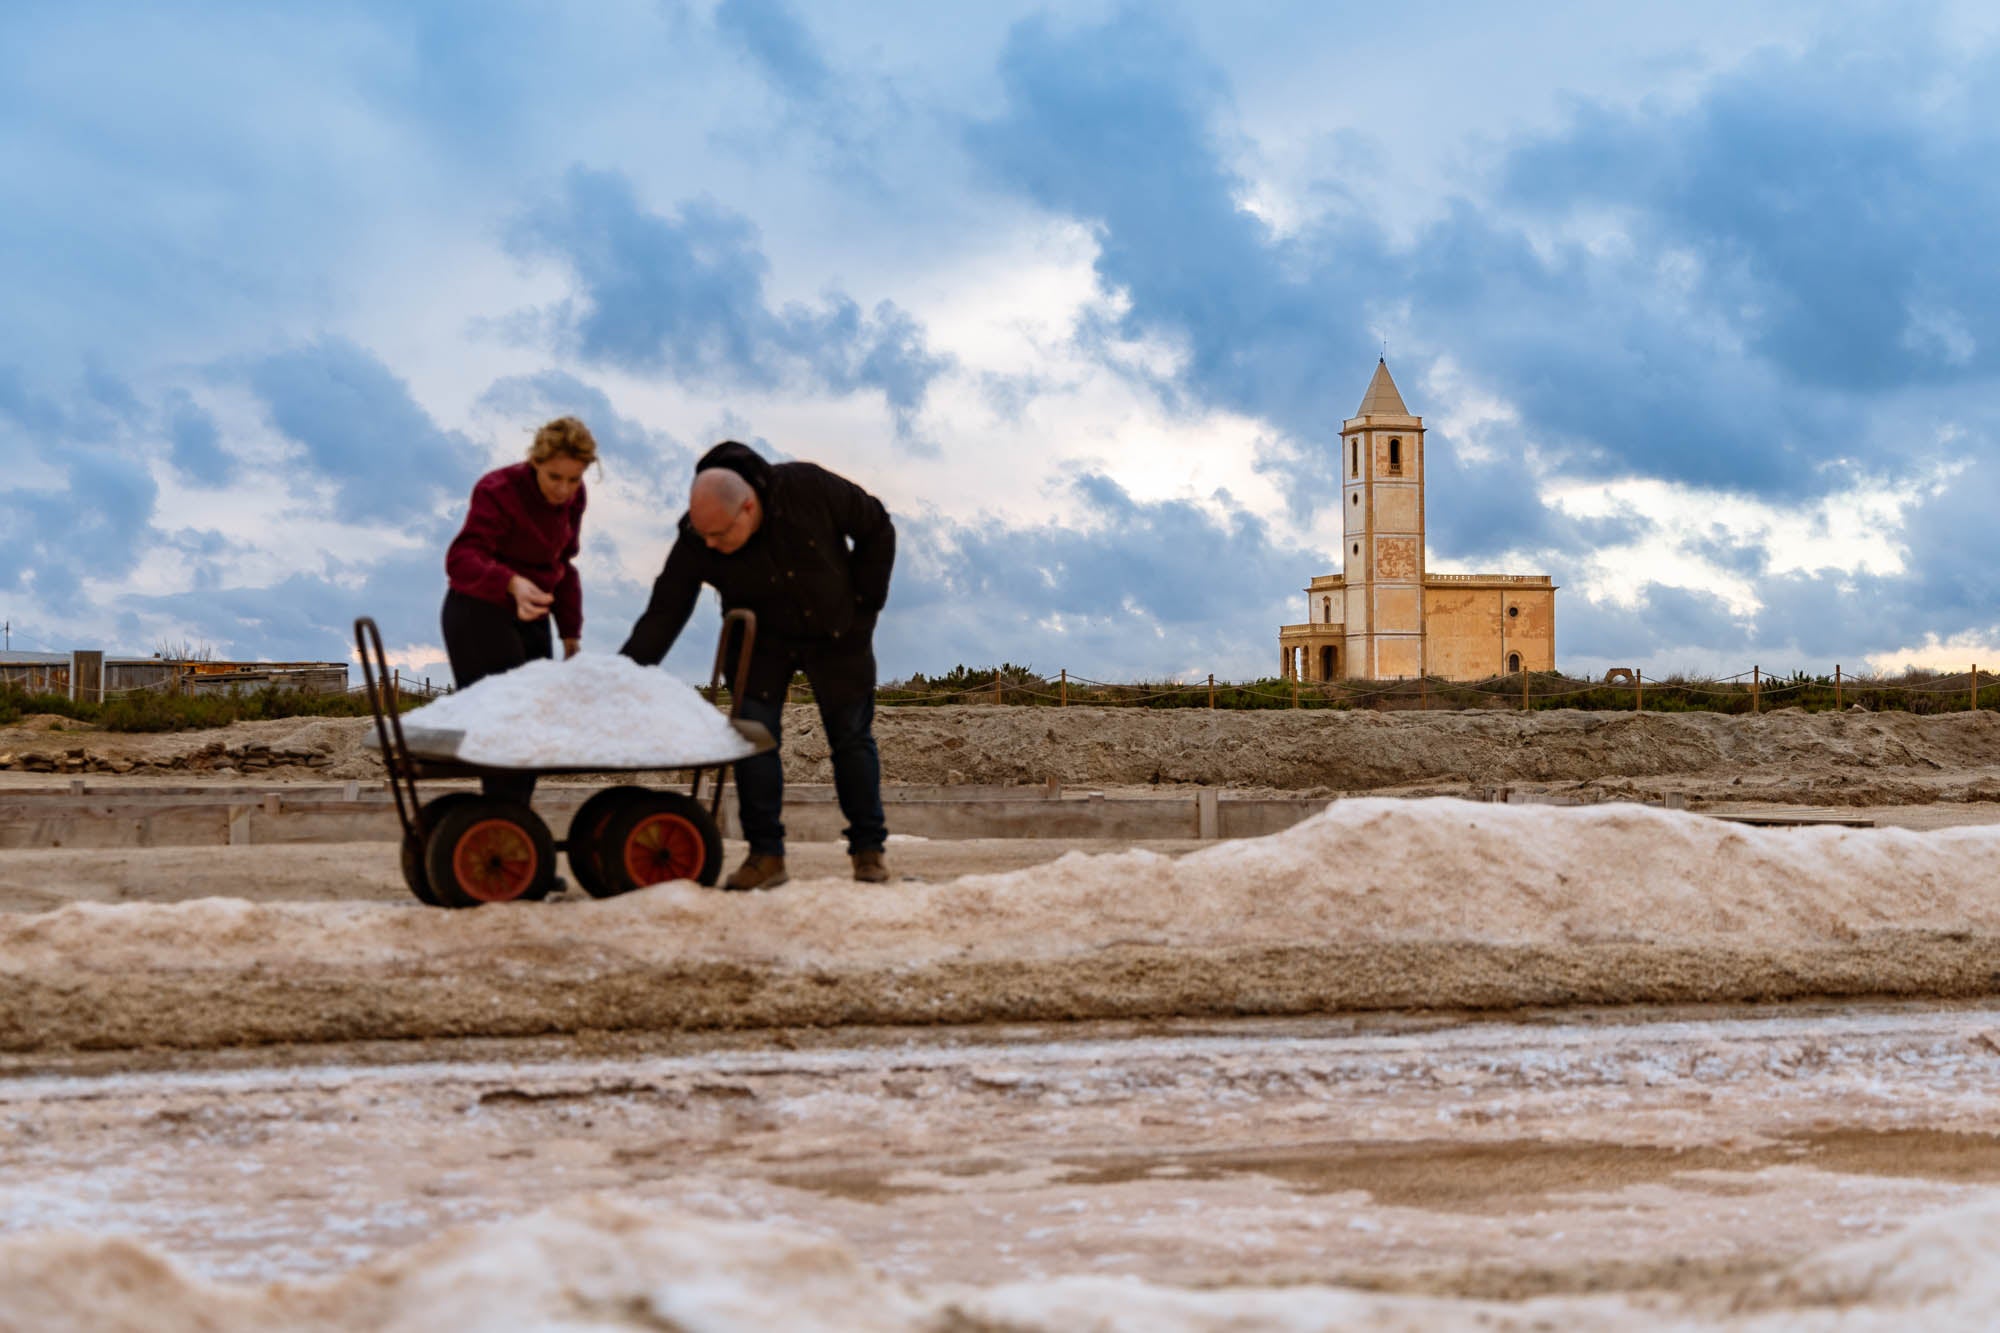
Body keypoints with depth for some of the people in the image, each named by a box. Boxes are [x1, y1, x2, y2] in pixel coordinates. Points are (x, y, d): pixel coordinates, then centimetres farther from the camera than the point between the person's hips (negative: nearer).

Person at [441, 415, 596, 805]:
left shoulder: (573, 498, 1)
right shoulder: (499, 492, -20)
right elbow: (461, 560, -33)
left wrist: (571, 634, 12)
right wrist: (512, 583, -51)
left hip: (531, 617, 7)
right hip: (480, 616, -7)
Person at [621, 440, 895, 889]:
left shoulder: (808, 487, -28)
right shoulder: (695, 543, -25)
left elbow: (876, 528, -13)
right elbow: (663, 615, -23)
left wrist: (866, 601, -11)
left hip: (838, 634, -1)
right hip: (760, 642, 1)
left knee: (852, 738, 2)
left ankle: (869, 850, 13)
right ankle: (765, 856, -4)